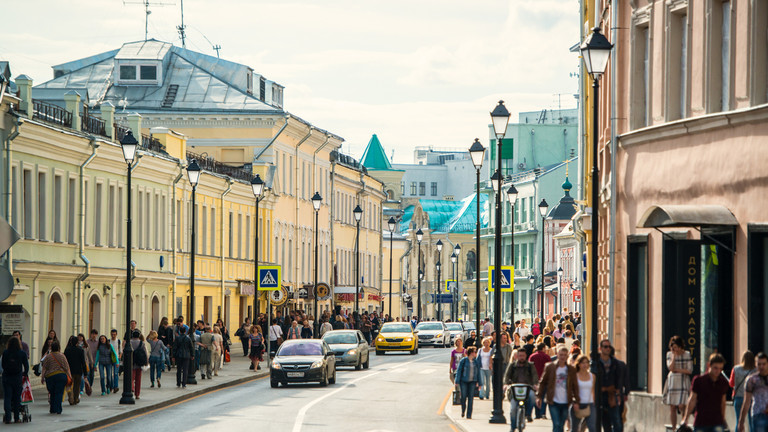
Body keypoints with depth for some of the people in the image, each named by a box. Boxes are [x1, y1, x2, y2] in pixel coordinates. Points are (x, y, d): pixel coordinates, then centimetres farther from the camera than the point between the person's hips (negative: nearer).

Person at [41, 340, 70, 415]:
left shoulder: (48, 357, 3)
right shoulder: (62, 356, 2)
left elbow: (44, 368, 2)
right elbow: (66, 367, 1)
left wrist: (43, 378, 6)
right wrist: (69, 377, 6)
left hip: (50, 376, 1)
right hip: (61, 375, -1)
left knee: (52, 393, 13)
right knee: (59, 393, 0)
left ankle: (52, 409, 17)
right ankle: (57, 409, -7)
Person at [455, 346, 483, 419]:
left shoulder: (476, 362, 9)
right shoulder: (463, 361, -1)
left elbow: (478, 373, 14)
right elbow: (459, 371, -1)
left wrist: (480, 383, 12)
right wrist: (457, 382, -6)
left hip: (472, 382, 2)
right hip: (464, 381, -2)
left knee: (471, 397, -4)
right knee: (463, 397, -4)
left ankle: (469, 415, -1)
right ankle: (463, 410, 24)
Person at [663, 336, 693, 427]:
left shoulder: (687, 354, -2)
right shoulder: (669, 354, 5)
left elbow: (689, 370, -6)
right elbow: (670, 367, -9)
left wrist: (676, 370, -8)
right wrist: (674, 355, -11)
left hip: (683, 382, -3)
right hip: (672, 382, 3)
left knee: (681, 406, -15)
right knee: (672, 407, 2)